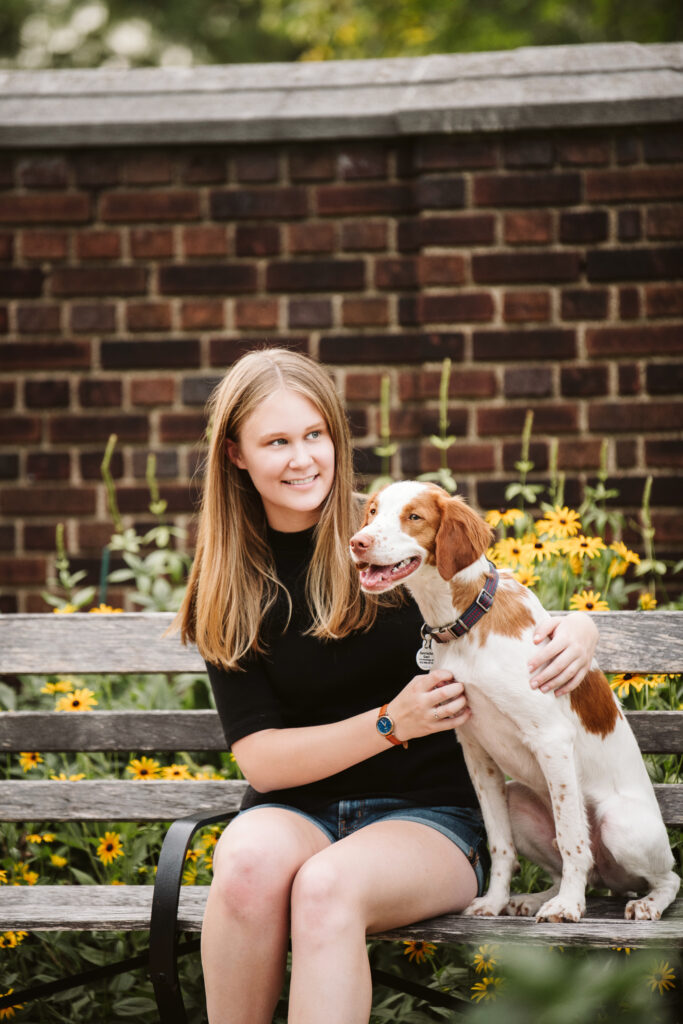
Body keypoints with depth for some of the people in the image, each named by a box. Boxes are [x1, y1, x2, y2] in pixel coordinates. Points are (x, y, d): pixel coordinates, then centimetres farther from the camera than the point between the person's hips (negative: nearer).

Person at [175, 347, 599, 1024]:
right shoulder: (227, 591, 1)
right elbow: (260, 758, -4)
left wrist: (578, 632, -14)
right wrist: (391, 723, -18)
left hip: (426, 815, -1)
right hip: (296, 809, 2)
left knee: (326, 885, -35)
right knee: (250, 862, -34)